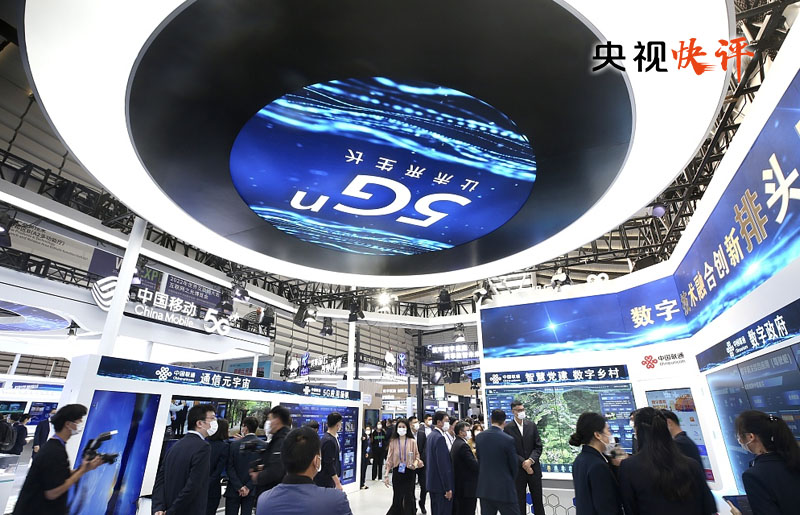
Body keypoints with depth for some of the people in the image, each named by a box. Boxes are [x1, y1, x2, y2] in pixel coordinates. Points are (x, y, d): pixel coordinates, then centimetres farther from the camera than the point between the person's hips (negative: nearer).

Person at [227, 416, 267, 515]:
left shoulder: (235, 444, -8)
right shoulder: (263, 446, -7)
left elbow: (230, 468, -9)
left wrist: (239, 487, -6)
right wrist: (249, 487, -6)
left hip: (233, 490, -1)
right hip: (251, 491, 1)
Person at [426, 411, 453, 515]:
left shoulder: (430, 436, 10)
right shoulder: (440, 438, -21)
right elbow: (443, 465, -23)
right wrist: (448, 488, -20)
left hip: (432, 481, 10)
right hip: (441, 484, -10)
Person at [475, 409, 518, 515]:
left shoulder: (479, 437, -1)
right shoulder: (508, 440, -15)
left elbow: (478, 460, 8)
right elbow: (514, 465, -4)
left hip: (484, 487, 5)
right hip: (504, 488, -5)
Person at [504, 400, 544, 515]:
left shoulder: (532, 425, 2)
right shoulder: (508, 428, -8)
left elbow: (538, 447, 1)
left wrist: (530, 460, -13)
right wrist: (523, 463, -14)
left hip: (534, 468, 2)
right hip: (518, 470, -2)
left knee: (538, 501, 11)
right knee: (520, 502, 7)